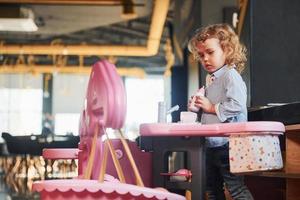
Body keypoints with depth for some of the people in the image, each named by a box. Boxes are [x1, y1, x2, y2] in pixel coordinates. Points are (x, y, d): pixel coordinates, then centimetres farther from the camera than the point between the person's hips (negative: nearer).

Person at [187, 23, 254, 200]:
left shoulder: (231, 75, -13)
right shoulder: (211, 79, 14)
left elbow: (237, 105, -26)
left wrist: (212, 107, -18)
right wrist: (199, 106, 5)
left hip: (227, 143, -10)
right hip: (211, 144, 10)